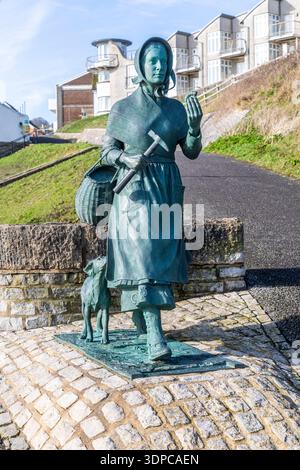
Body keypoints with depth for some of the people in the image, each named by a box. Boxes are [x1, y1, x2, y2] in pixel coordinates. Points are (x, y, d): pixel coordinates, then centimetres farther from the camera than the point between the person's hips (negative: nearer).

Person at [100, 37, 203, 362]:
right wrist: (127, 159, -18)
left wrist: (195, 127, -13)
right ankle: (156, 340, -18)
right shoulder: (123, 108, 2)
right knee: (142, 256, -15)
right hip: (135, 189, -4)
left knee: (161, 255, 6)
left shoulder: (176, 109, 10)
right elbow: (107, 151, 3)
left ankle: (139, 310, 32)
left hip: (167, 190, 4)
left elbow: (192, 153, 6)